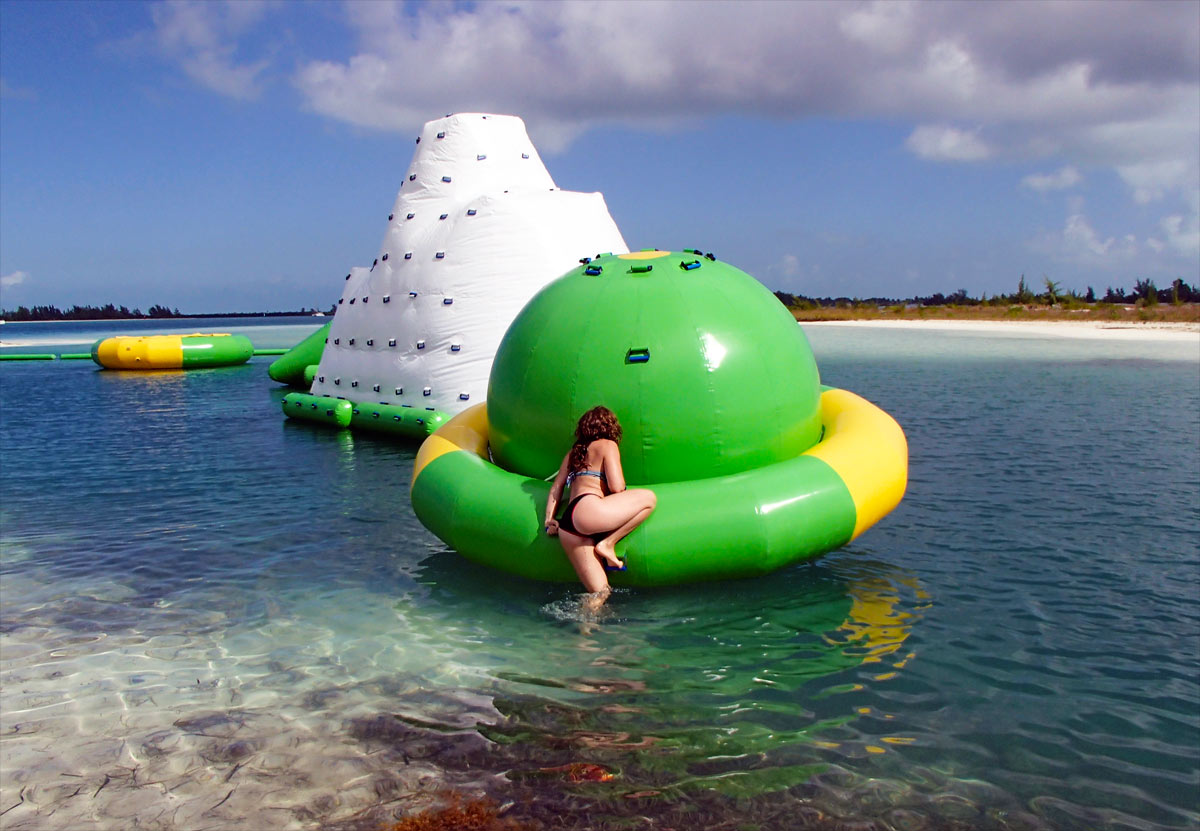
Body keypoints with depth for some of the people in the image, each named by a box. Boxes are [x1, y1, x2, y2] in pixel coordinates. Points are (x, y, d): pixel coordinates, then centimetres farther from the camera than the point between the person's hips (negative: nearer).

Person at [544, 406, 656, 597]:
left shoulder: (573, 453, 31)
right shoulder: (607, 445, 9)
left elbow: (556, 489, 27)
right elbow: (617, 487, -2)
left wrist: (549, 521, 21)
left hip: (567, 528, 7)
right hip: (587, 509, -7)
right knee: (649, 498, 1)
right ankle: (608, 544, -6)